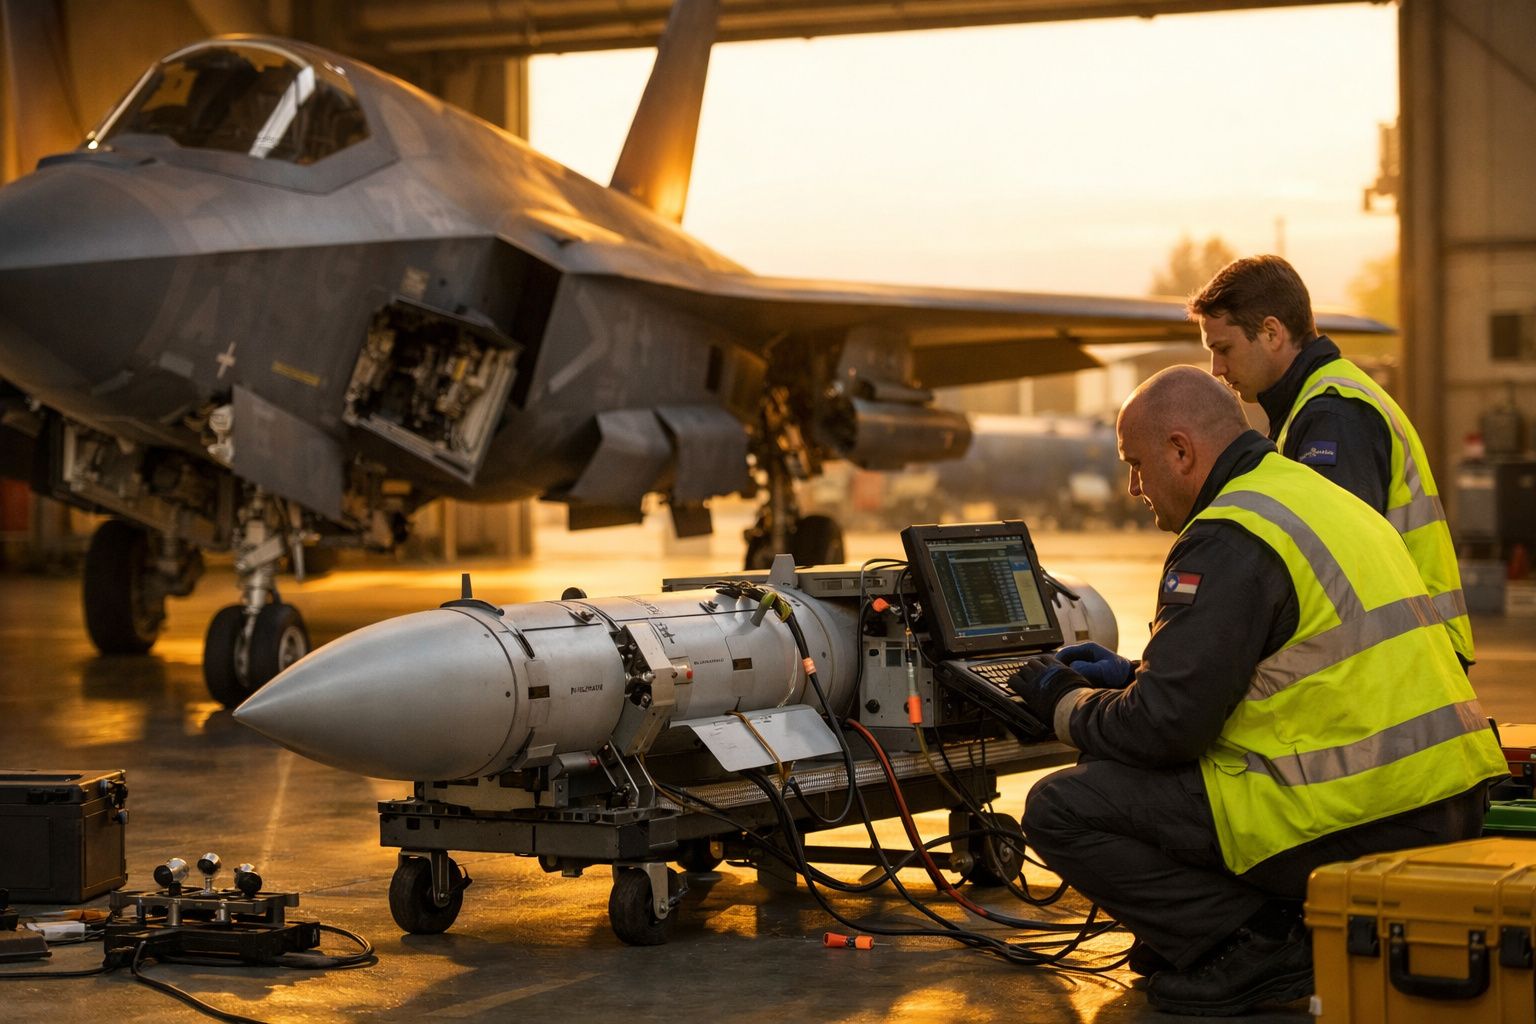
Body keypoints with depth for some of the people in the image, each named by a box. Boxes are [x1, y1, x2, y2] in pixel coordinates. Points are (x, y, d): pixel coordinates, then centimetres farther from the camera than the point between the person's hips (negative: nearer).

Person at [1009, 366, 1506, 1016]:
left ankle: (1261, 946, -6)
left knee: (1060, 810, -6)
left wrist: (1064, 705, 4)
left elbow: (1164, 724, -15)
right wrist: (1128, 675, 28)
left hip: (1356, 824, -10)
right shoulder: (1316, 497, 18)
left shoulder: (1228, 540, -13)